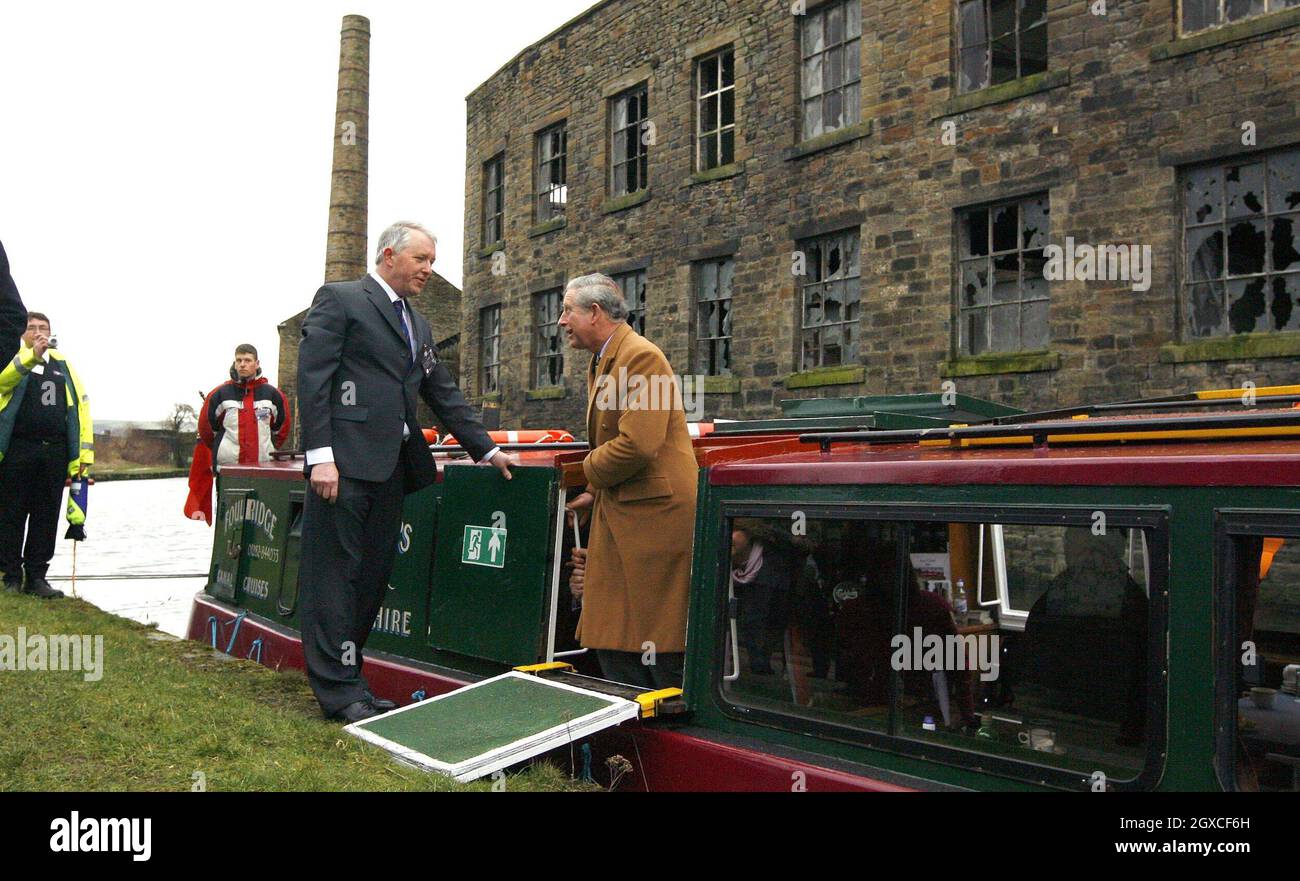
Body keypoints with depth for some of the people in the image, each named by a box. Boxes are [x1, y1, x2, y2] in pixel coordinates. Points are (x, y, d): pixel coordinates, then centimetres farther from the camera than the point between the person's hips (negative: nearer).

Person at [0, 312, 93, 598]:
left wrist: (85, 453, 6)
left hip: (54, 453, 3)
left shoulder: (63, 365, 16)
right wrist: (31, 356, -35)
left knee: (46, 516, 6)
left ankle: (37, 576, 13)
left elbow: (81, 406, 14)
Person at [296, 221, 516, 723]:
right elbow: (311, 378, -9)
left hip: (391, 468, 8)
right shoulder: (340, 300, -1)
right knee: (336, 575, -4)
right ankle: (338, 691, 1)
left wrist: (486, 449, 19)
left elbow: (443, 394, 25)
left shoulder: (418, 325, 22)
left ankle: (346, 677, 17)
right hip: (345, 460, -8)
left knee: (372, 577, 9)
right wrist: (320, 455, -17)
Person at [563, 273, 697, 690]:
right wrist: (595, 494, 10)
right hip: (619, 519, 10)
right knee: (616, 654, 12)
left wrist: (591, 470, -8)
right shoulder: (602, 362, 17)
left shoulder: (641, 357, -15)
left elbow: (637, 445, -24)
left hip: (653, 515, -10)